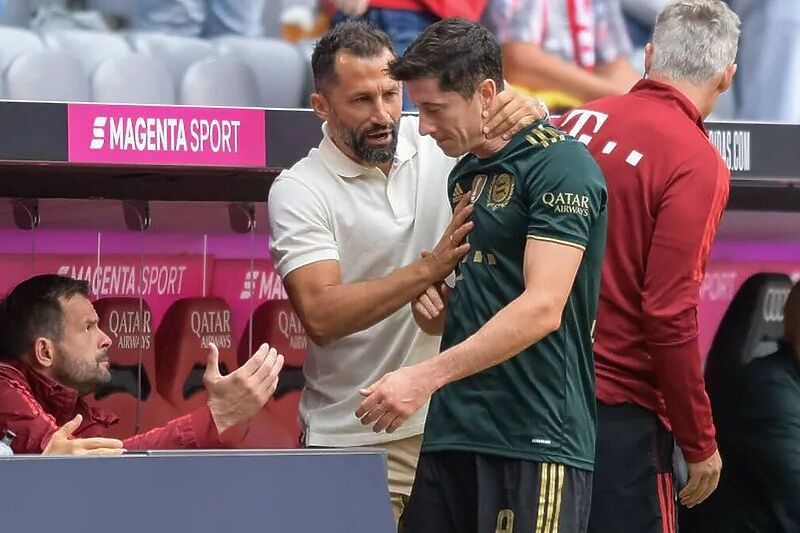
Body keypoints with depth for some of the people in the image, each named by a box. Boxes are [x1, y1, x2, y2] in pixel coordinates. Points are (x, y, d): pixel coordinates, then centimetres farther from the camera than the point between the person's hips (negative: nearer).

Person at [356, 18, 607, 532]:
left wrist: (427, 376, -22)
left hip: (534, 440, -8)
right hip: (453, 433, 8)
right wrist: (431, 302, 8)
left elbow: (543, 308, -19)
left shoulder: (559, 165, -9)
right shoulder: (465, 175, 19)